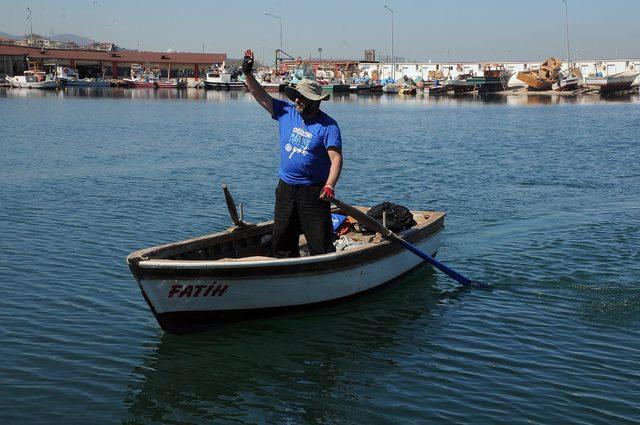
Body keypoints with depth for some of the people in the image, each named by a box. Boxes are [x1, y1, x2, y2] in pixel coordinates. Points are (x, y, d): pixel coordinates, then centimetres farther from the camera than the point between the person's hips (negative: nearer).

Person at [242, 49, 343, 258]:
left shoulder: (328, 126, -11)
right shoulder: (287, 112, 5)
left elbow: (336, 158, -18)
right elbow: (262, 97, 5)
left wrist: (329, 186, -30)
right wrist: (247, 74, -7)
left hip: (313, 191, -6)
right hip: (286, 188, 6)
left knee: (320, 242, -3)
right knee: (281, 240, 13)